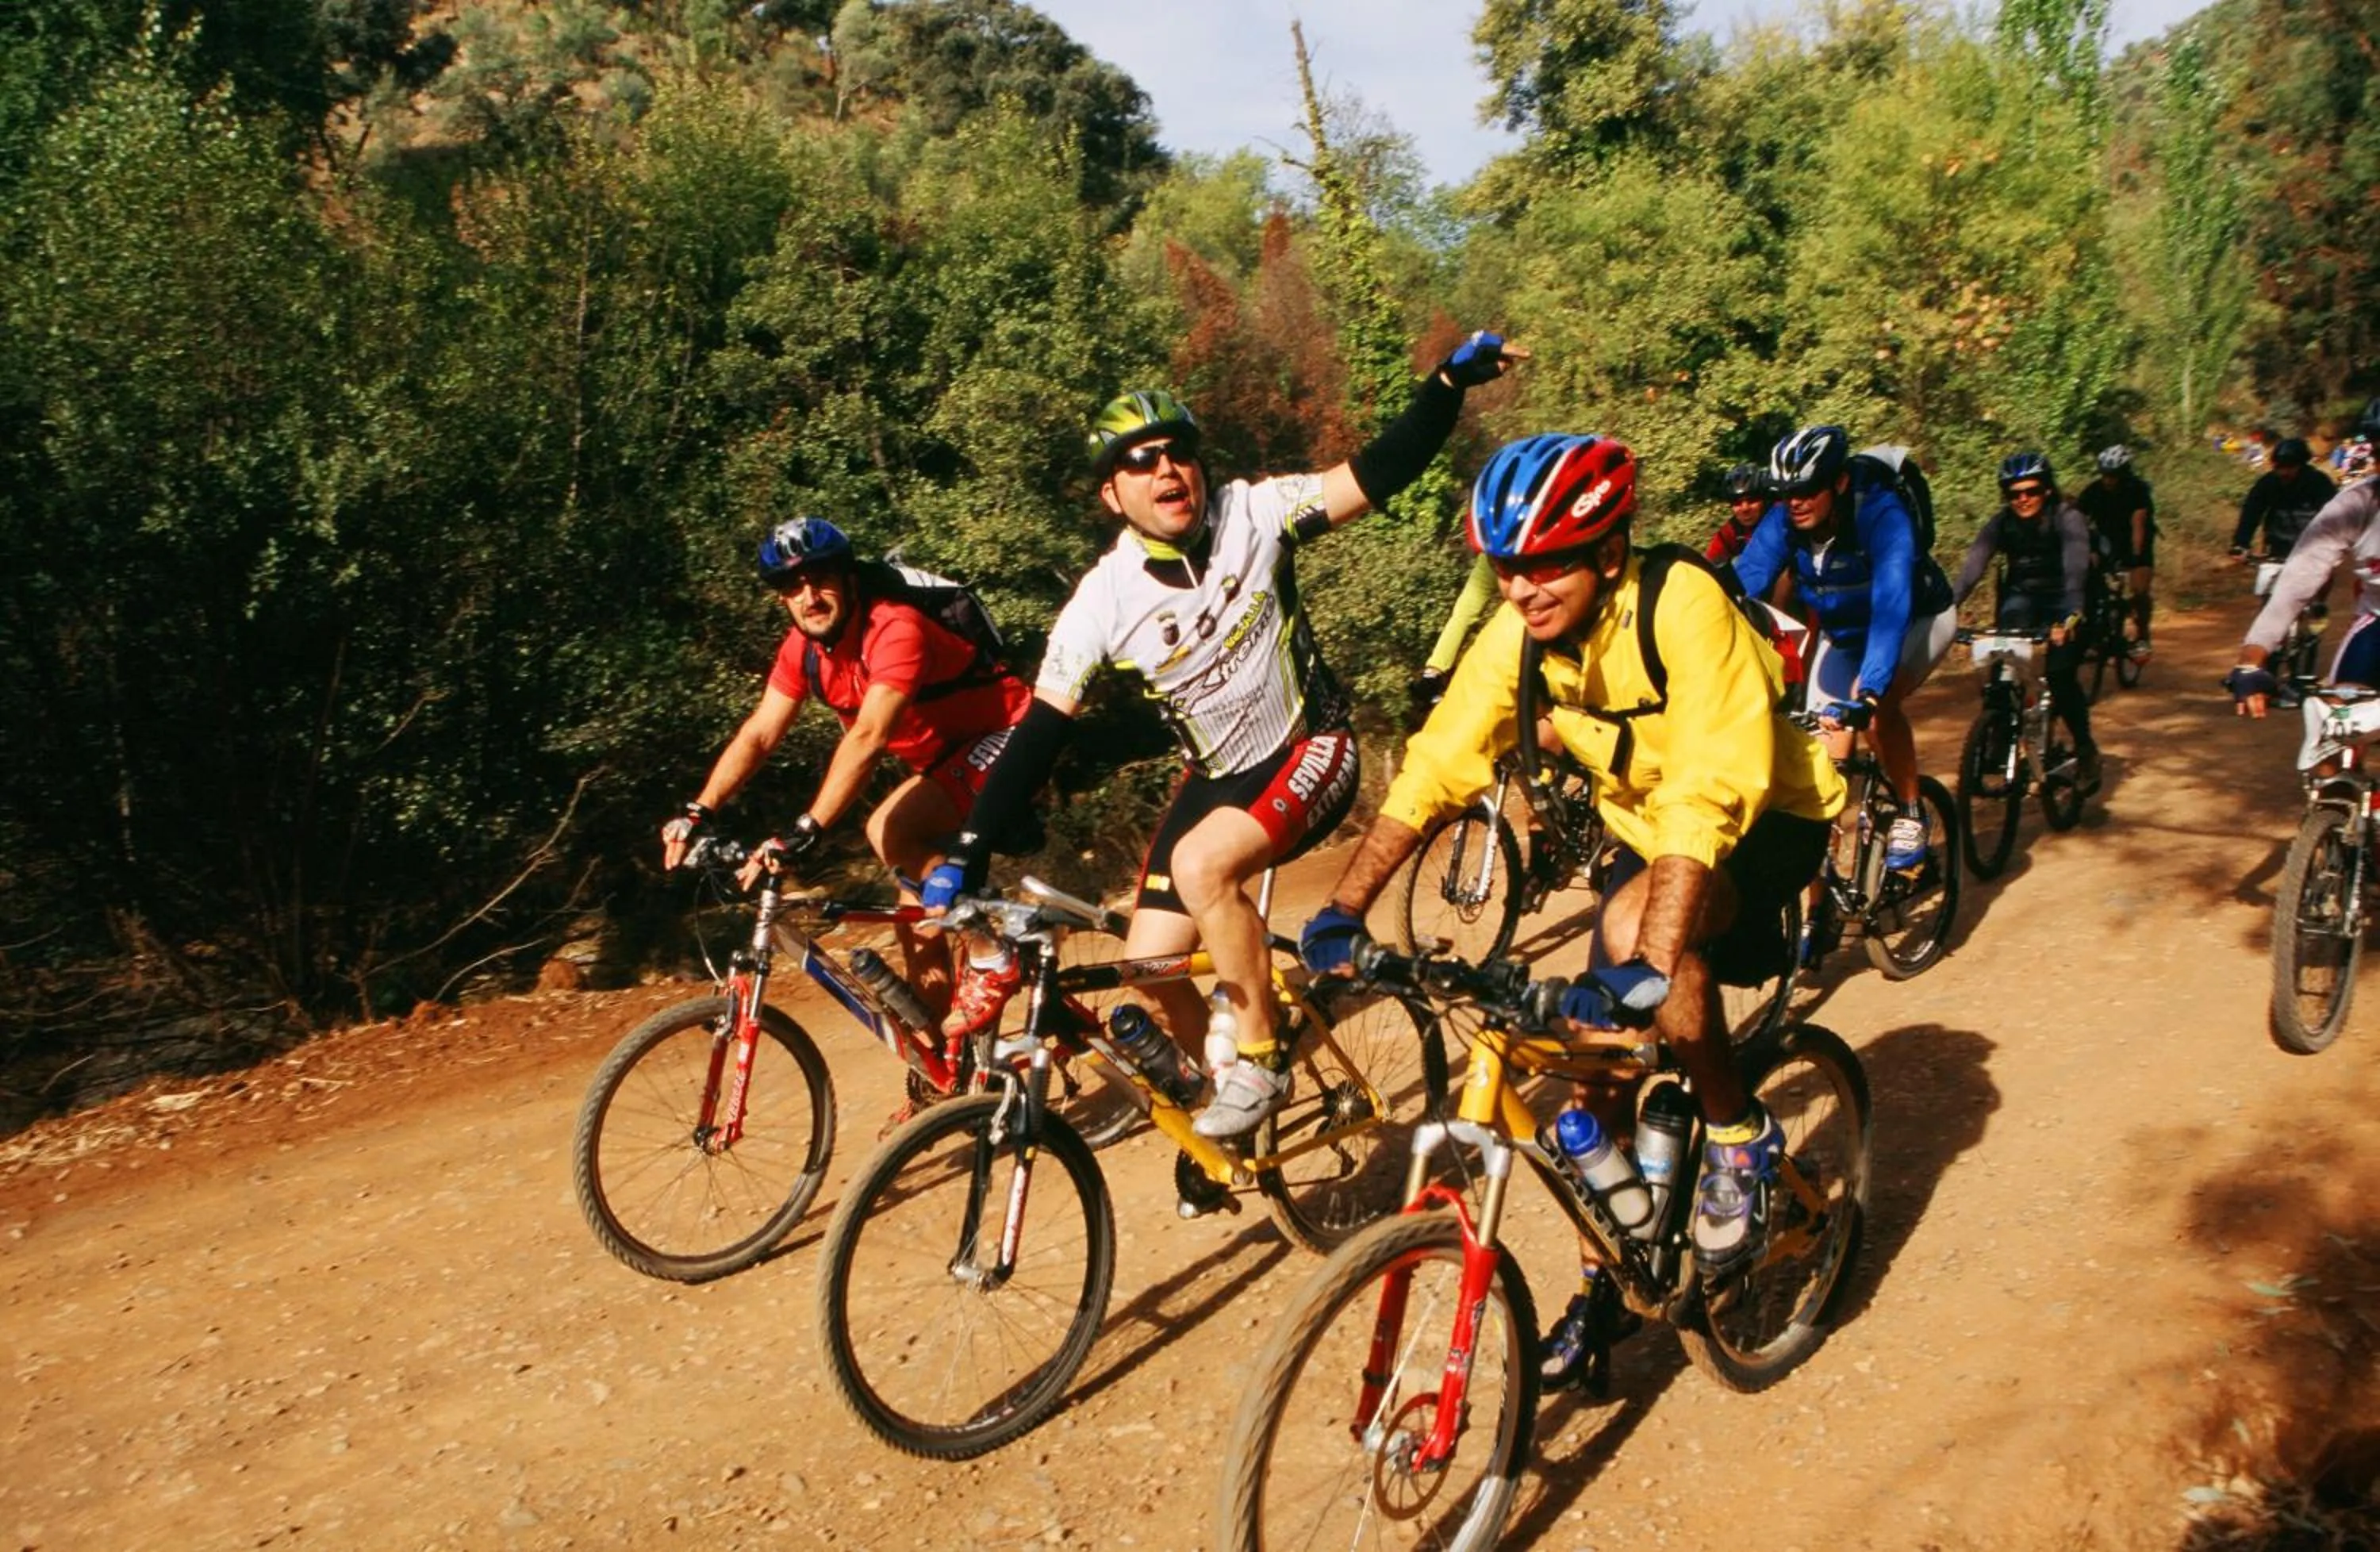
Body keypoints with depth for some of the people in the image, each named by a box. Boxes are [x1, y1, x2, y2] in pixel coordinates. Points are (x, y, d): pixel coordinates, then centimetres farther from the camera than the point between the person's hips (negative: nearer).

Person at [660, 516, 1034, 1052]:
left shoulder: (895, 629, -28)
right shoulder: (803, 649, -3)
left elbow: (868, 737, -39)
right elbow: (758, 735, -4)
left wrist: (804, 831, -45)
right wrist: (698, 812, -16)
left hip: (1006, 738, -9)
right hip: (943, 758, 9)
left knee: (889, 829, -27)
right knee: (917, 906, 5)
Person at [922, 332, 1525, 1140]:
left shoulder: (1254, 514, -14)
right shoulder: (1102, 601, -12)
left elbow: (1383, 471, -16)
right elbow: (1040, 732, -11)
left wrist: (1451, 381, -32)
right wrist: (970, 850, -16)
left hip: (1310, 748, -3)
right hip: (1217, 774, 4)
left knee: (1202, 864, -31)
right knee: (1147, 973, -2)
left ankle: (1260, 1058, -10)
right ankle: (1222, 1101, 27)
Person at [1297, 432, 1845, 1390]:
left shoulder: (1683, 608, -31)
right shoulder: (1517, 637, -15)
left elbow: (1711, 797, -39)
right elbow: (1433, 769, -17)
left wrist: (1651, 964, -49)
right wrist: (1343, 911, -24)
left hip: (1768, 820, -6)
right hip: (1647, 826, 6)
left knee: (1635, 932, -34)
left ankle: (1740, 1137, -8)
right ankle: (1606, 1280, 21)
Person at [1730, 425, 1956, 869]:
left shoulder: (1882, 514, -35)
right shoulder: (1783, 521, -22)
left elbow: (1890, 605, -46)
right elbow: (1742, 587, -31)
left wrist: (1870, 690, -59)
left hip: (1916, 619, -5)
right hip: (1843, 631, 5)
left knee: (1877, 706, -30)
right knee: (1826, 739, -4)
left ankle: (1912, 816, -9)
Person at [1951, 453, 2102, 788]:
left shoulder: (2067, 518, -21)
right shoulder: (2001, 523, -13)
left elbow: (2076, 566, -36)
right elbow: (1973, 566, -27)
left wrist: (2070, 616, -54)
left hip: (2065, 601, -3)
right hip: (2022, 597, 3)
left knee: (2060, 675, -20)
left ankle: (2086, 750, 2)